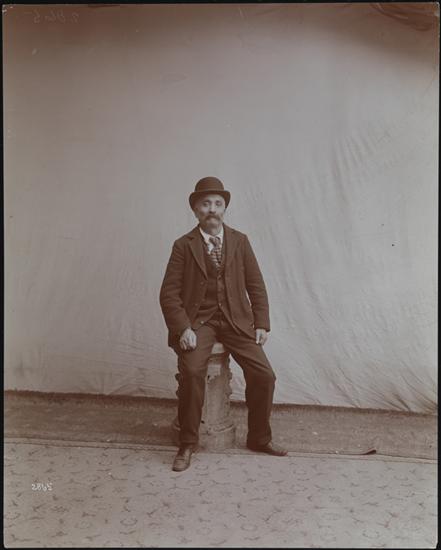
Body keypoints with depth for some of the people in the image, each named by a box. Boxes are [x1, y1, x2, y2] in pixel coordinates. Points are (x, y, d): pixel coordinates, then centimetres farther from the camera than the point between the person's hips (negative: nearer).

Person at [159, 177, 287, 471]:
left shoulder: (240, 241, 7)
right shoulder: (183, 245, 0)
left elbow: (256, 285, 8)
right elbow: (169, 293, -3)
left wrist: (261, 323, -1)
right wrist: (183, 328, -16)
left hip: (236, 320, 2)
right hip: (197, 320, -2)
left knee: (264, 374, -11)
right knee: (192, 371, -28)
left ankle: (260, 438, 13)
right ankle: (187, 444, -8)